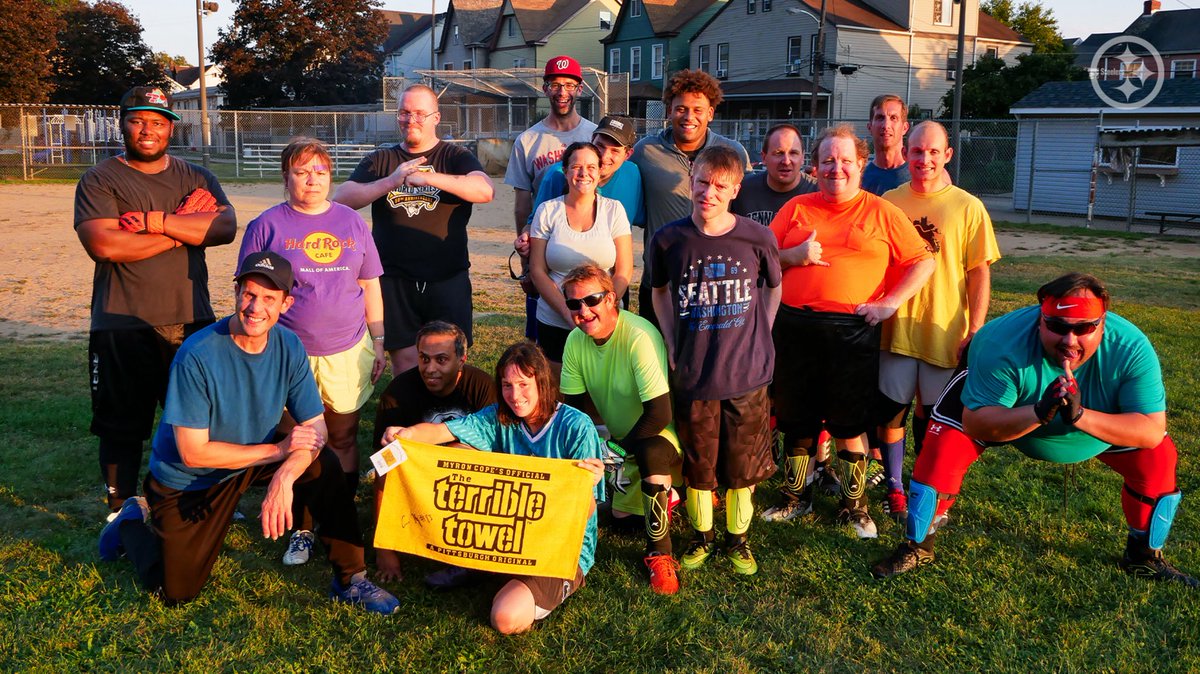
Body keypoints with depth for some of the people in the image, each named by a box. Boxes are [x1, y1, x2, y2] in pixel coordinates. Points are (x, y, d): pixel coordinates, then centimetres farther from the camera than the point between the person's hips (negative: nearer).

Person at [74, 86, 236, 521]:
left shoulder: (197, 178, 10)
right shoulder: (100, 181, 0)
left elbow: (226, 228, -8)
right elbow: (103, 244, -17)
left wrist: (155, 220, -16)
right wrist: (184, 229, -13)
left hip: (192, 323, 4)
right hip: (124, 328, -3)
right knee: (121, 429, 5)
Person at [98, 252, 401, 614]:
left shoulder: (289, 346, -15)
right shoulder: (197, 356, -29)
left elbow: (316, 428, -15)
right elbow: (193, 453, -26)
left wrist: (285, 476, -35)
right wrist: (278, 450, -25)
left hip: (257, 461, 4)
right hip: (188, 480, -3)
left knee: (325, 466, -23)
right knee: (177, 593, 1)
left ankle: (350, 579, -9)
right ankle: (134, 522, 30)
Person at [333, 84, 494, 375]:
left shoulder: (455, 157, 6)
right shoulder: (380, 161, 13)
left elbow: (485, 190, -14)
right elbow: (341, 199, 0)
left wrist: (427, 177, -23)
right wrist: (391, 181, -14)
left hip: (447, 279, -2)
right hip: (394, 280, 2)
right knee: (404, 362, 5)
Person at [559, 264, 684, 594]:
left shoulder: (639, 337, -28)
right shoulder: (576, 340, -7)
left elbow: (660, 415, -30)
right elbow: (574, 408, -1)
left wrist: (621, 449, -19)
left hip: (659, 435, -7)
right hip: (616, 438, 7)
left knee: (651, 453, -38)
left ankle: (660, 553, -18)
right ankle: (663, 496, 14)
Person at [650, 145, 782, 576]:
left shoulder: (757, 238, -7)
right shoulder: (669, 239, -6)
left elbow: (774, 286, 11)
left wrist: (759, 337, 6)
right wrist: (671, 342, 6)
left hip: (747, 374, 0)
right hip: (693, 375, 0)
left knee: (742, 464, 12)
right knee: (697, 464, 12)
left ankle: (738, 538, 32)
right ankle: (701, 536, 33)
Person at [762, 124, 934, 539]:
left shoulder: (882, 213, 4)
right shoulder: (796, 209, 10)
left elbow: (923, 262, 3)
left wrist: (890, 303, -7)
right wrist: (794, 256, -9)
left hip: (853, 330, -2)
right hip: (795, 327, 2)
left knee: (849, 423, 4)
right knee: (797, 420, 11)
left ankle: (854, 505, 20)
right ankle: (796, 497, 28)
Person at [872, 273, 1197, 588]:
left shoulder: (1131, 348, -33)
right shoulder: (1005, 343, -40)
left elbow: (1152, 432, -36)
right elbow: (974, 423, -39)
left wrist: (1080, 416, -52)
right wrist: (1039, 414, -56)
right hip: (1006, 408, -2)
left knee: (1157, 457, -11)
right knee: (945, 445, -22)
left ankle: (1144, 555, 15)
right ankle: (917, 548, -1)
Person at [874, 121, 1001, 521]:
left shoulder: (968, 208, -2)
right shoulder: (889, 202, 3)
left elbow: (979, 273, -3)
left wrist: (975, 330, -9)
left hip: (944, 331, -1)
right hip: (894, 328, 1)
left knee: (933, 418, 9)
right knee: (891, 410, 6)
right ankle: (894, 488, 22)